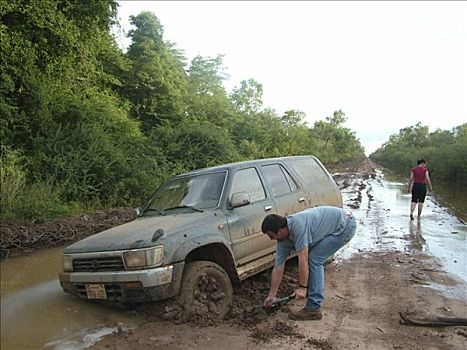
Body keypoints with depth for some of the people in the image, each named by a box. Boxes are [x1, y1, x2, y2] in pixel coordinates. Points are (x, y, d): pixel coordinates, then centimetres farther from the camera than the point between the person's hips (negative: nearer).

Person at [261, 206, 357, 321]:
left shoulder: (297, 225, -28)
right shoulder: (284, 240, 0)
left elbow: (303, 260, -25)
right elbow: (278, 268, 5)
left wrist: (302, 287, -16)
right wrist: (272, 295, 11)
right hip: (336, 225, 9)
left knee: (314, 259, -12)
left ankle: (313, 309, -9)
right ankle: (315, 290, 31)